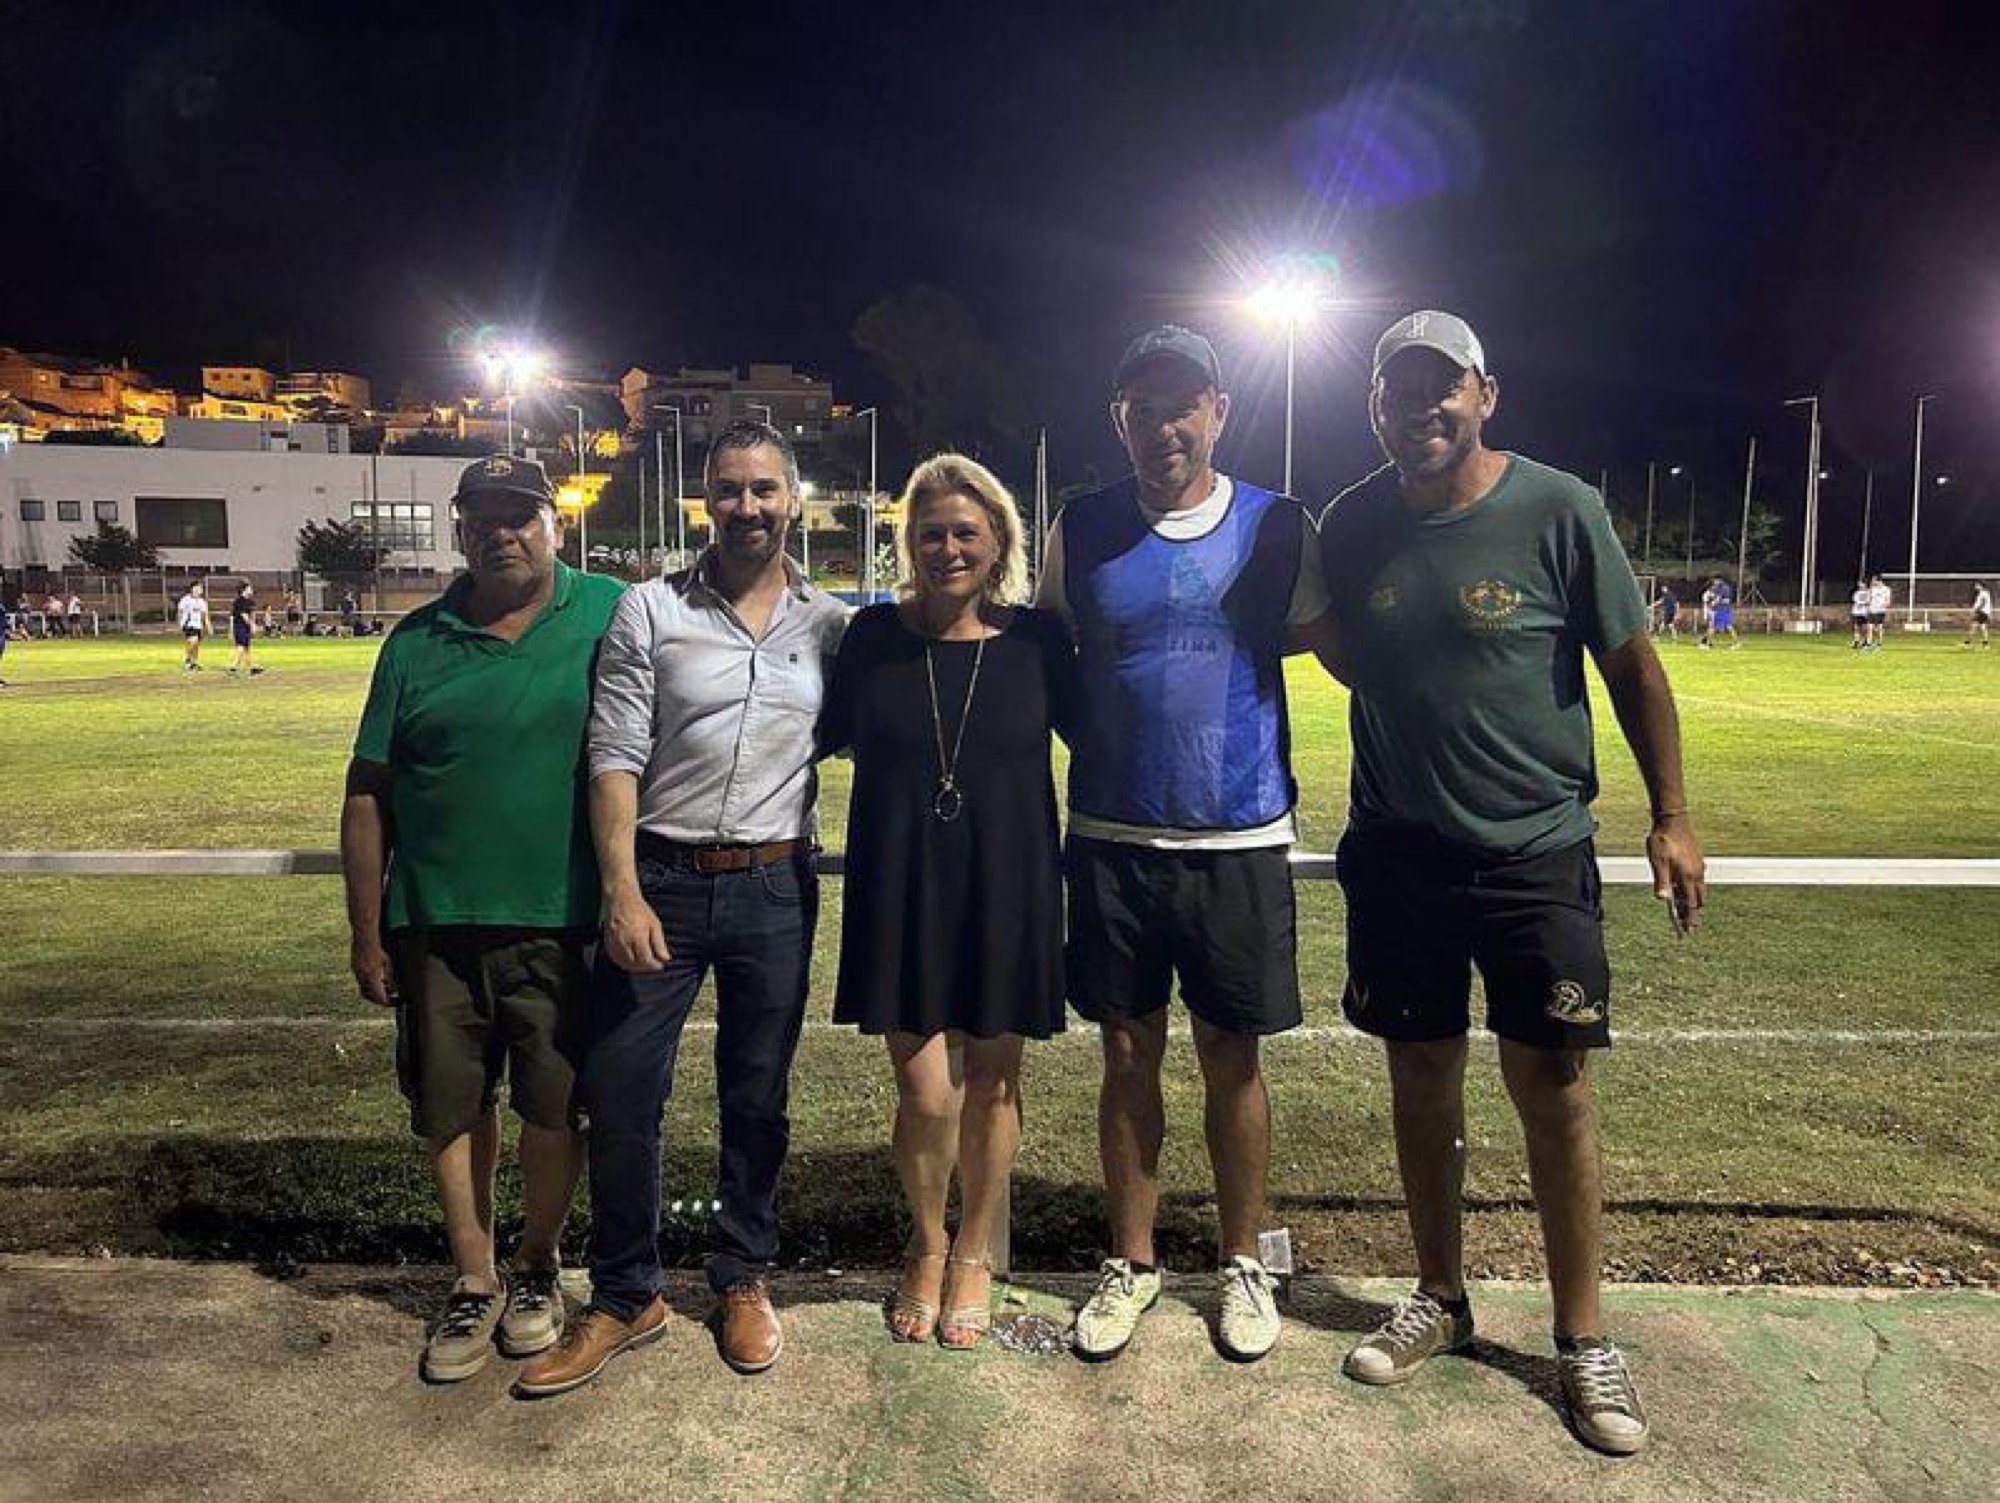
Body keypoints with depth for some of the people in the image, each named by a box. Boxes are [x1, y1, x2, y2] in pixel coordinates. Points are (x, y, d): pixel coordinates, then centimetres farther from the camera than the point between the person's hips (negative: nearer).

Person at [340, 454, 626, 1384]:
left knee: (557, 1109, 8)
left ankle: (536, 1266, 32)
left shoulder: (610, 616, -1)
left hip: (565, 923, -2)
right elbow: (368, 794, 7)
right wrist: (367, 933, 5)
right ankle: (475, 1280, 32)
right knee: (451, 1109, 12)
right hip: (437, 924, 2)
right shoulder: (417, 643, 5)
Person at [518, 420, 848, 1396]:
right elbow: (614, 759, -5)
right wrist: (622, 891, -13)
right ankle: (625, 1298, 21)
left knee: (758, 1098, 12)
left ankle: (743, 1281, 31)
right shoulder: (650, 612, 0)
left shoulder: (831, 625, 6)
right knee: (618, 1095, 2)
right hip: (659, 879, -1)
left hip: (776, 887, 1)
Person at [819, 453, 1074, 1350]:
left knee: (991, 1083, 12)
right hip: (900, 889, 0)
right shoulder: (874, 636, 1)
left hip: (1004, 889, 0)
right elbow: (828, 736, 12)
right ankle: (926, 1246, 29)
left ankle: (973, 1256, 35)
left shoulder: (1037, 639, -1)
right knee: (926, 1090, -1)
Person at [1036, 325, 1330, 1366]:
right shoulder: (1079, 533, 3)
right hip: (1111, 841, 1)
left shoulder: (1279, 528, 1)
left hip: (1239, 841, -1)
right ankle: (1131, 1265, 28)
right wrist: (1100, 748, 6)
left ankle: (1242, 1265, 29)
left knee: (1232, 1060, 10)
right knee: (1129, 1057, 11)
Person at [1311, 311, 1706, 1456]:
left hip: (1536, 850, -2)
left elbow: (1633, 666, -1)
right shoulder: (1352, 526, 0)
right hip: (1397, 850, 3)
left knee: (1554, 1089, 2)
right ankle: (1441, 1300, 31)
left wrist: (1673, 818, -1)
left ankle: (1584, 1339, 20)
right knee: (1422, 1079, 12)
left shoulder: (1561, 511, -8)